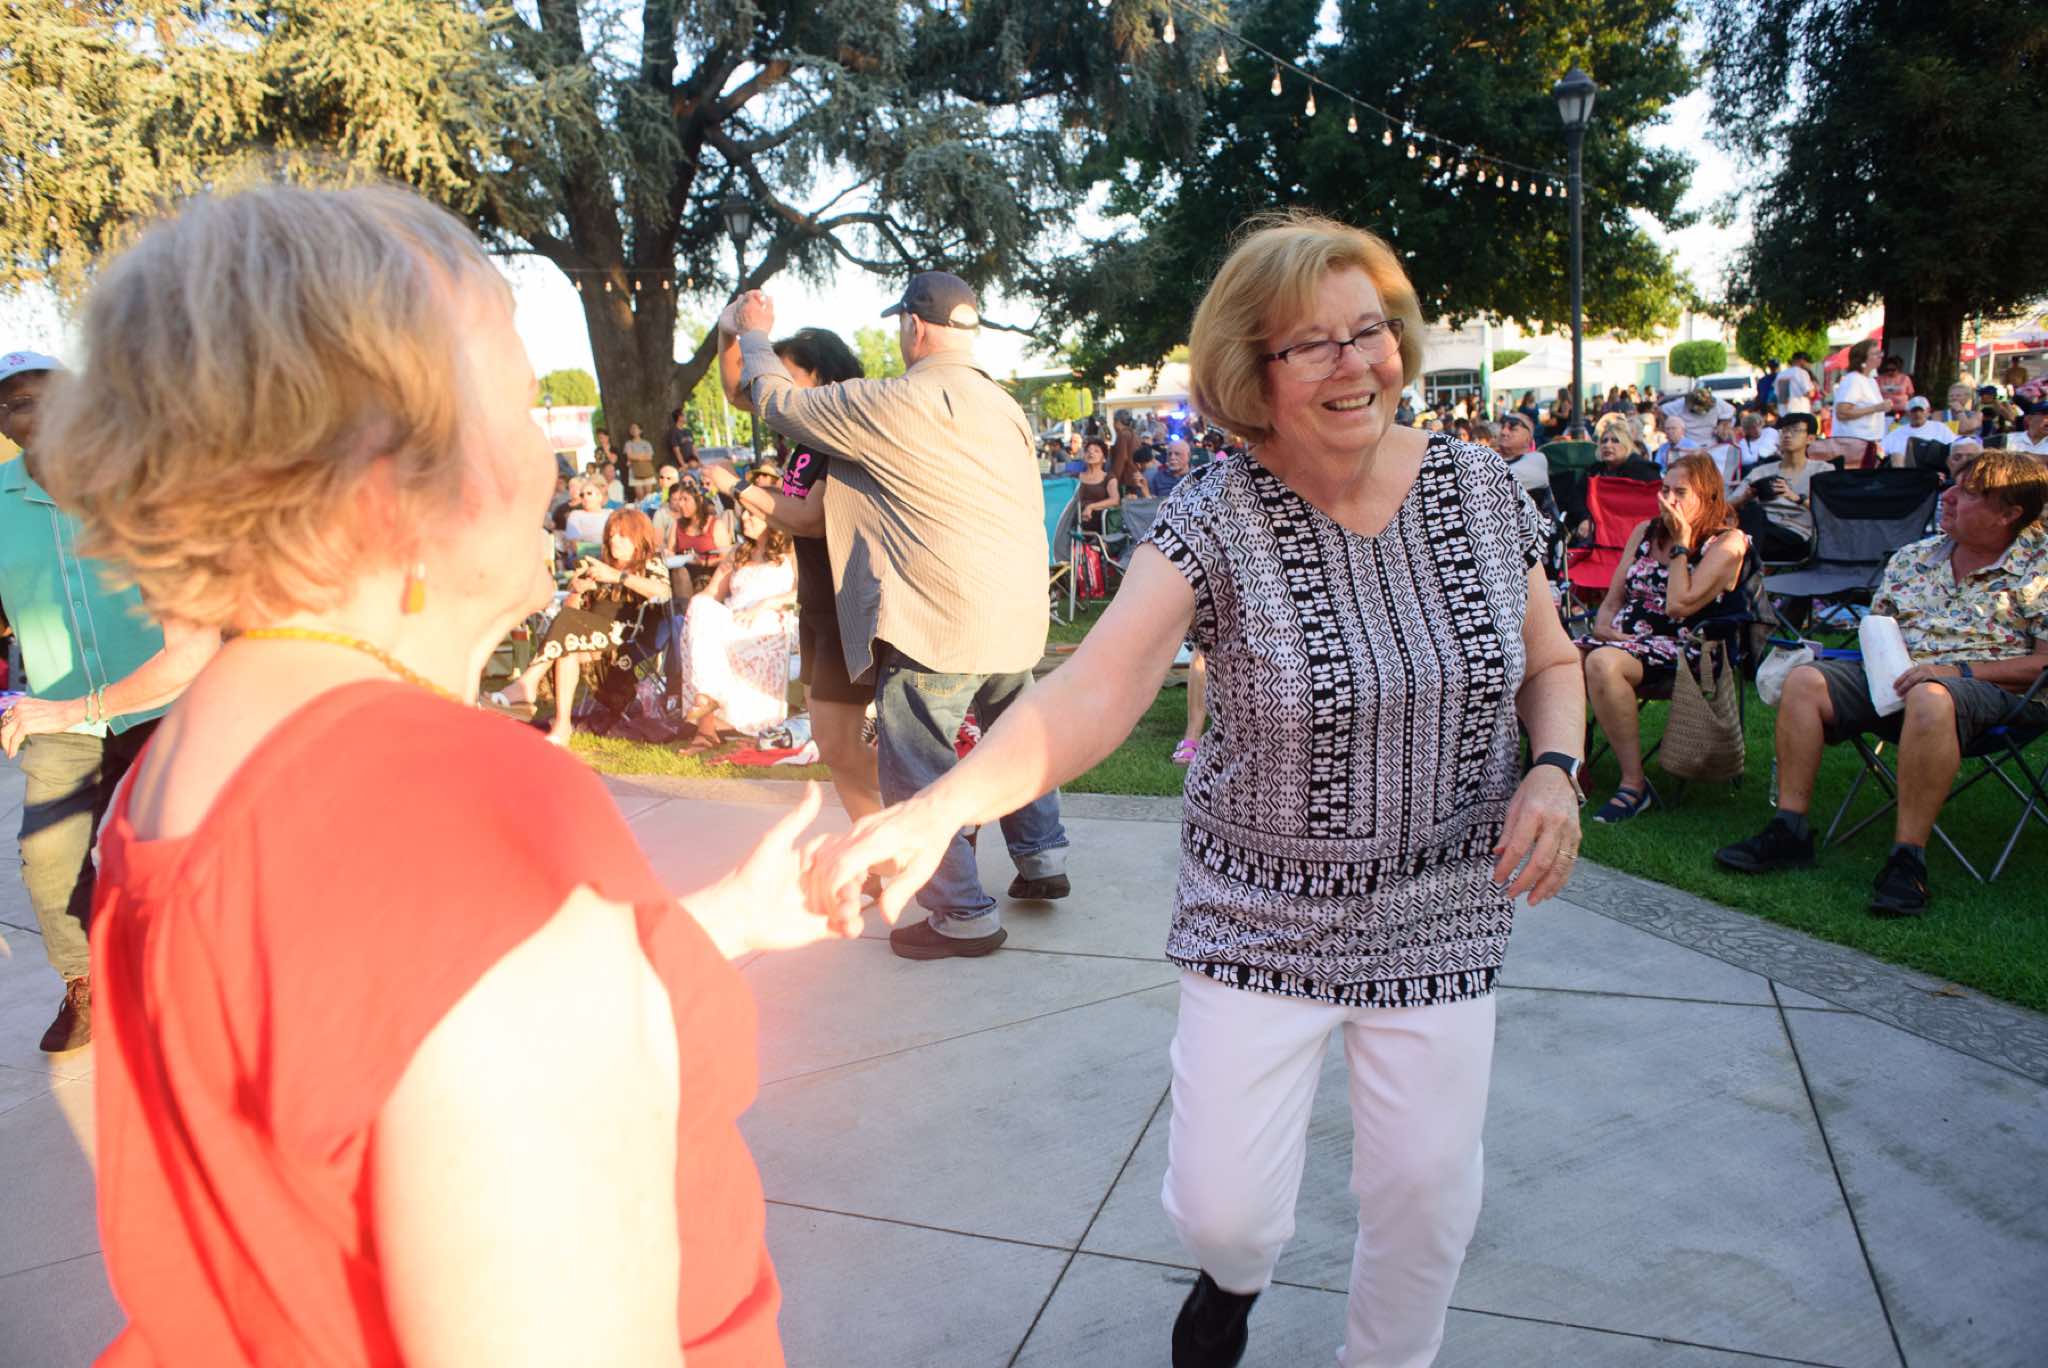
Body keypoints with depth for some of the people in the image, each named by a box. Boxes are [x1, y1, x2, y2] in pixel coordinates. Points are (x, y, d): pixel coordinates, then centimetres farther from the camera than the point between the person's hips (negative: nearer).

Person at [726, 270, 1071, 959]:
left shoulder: (890, 406, -11)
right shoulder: (1004, 405, 12)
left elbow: (777, 401, -1)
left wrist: (753, 334, 18)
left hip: (939, 618, -8)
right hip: (1017, 612, 8)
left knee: (915, 771, 3)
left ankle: (964, 916, 8)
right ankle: (1042, 861, 36)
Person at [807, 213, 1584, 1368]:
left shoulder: (1483, 489, -4)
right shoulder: (1216, 521, -16)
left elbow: (1553, 663, 9)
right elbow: (1093, 691, -29)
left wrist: (1557, 769, -12)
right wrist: (936, 807, -46)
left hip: (1443, 917, 3)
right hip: (1262, 917, -2)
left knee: (1427, 1198, 12)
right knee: (1224, 1213, 2)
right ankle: (1240, 1273, 42)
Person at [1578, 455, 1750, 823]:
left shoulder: (1728, 543, 0)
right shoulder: (1645, 531, 19)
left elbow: (1680, 605, -13)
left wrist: (1681, 544, -4)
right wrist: (1602, 624, -4)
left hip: (1679, 649, -6)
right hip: (1622, 638, 6)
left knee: (1603, 662, -38)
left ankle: (1634, 784, -28)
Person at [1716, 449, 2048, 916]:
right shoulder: (1912, 557, 16)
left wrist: (1960, 671, -18)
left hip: (1990, 688, -6)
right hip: (1898, 677, 6)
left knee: (1929, 699, -40)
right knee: (1804, 681, -18)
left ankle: (1907, 858, -35)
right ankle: (1790, 829, -17)